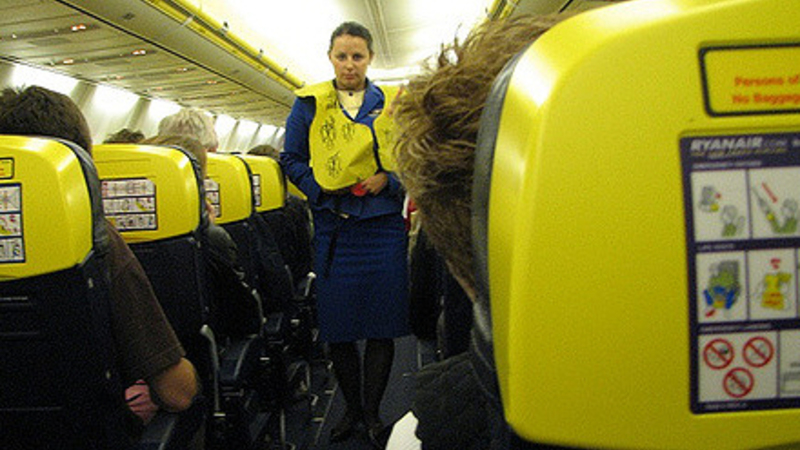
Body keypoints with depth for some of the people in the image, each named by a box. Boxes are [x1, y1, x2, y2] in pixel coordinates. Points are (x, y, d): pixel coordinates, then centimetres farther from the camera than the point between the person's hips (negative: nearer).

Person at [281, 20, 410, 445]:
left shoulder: (391, 105, 7)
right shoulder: (309, 103, 7)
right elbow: (291, 159, 10)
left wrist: (388, 178, -9)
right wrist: (320, 188, -6)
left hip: (382, 226, 0)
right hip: (333, 229, 1)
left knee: (381, 327, 4)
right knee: (336, 328, 7)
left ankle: (373, 411, 23)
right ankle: (352, 408, 28)